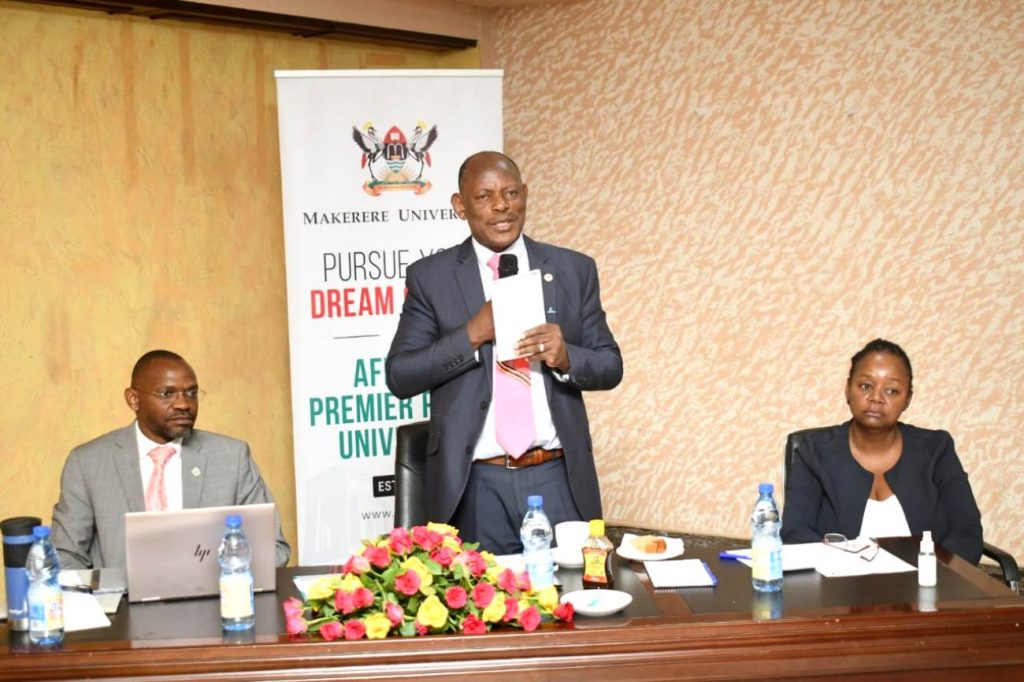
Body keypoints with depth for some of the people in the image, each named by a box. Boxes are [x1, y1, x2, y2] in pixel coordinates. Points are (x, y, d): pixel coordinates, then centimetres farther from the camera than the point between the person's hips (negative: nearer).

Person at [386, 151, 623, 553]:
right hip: (474, 486, -1)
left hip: (558, 479, 2)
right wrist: (472, 335, -15)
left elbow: (610, 367, 8)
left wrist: (565, 356, -13)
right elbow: (399, 376, -2)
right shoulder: (430, 277, 3)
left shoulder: (574, 270, 8)